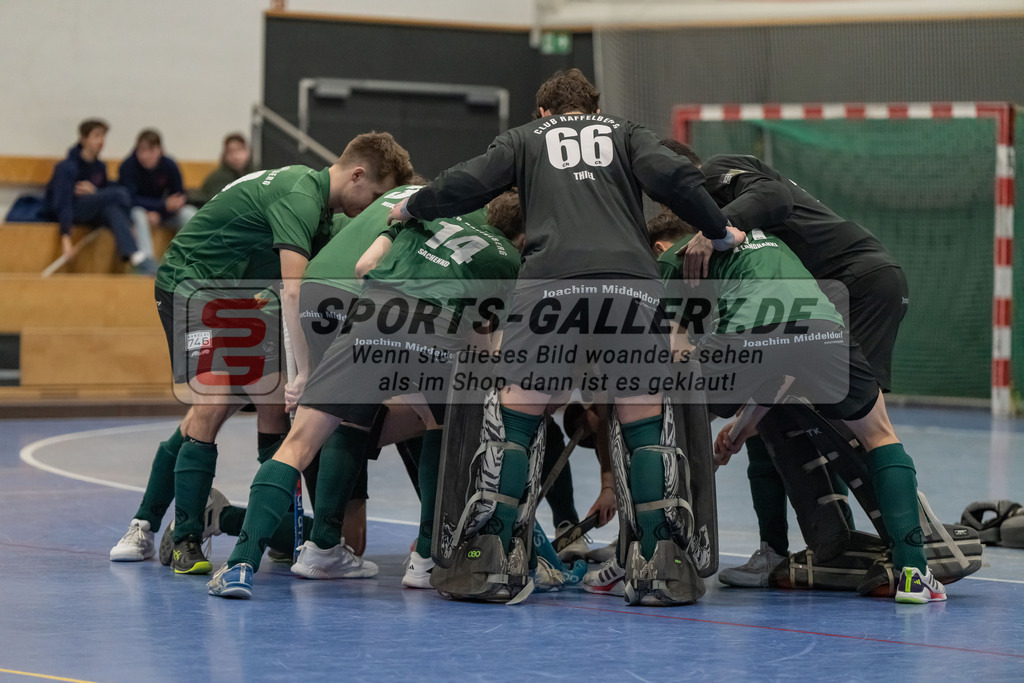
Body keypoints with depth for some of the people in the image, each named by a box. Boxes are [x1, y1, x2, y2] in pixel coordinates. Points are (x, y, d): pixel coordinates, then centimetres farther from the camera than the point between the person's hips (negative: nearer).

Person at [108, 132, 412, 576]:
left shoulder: (317, 200, 6)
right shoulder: (299, 198, -26)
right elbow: (294, 293, -35)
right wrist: (306, 371, -39)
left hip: (234, 294, 10)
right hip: (190, 284, -10)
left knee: (273, 402, 1)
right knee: (213, 404, -20)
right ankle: (186, 542, -14)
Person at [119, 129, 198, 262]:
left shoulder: (169, 165, -10)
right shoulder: (128, 166, -20)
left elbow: (179, 198, -6)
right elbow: (130, 199, -25)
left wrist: (158, 214, -25)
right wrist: (164, 205, -33)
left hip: (162, 214, 4)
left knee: (189, 213, -20)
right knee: (139, 215, -37)